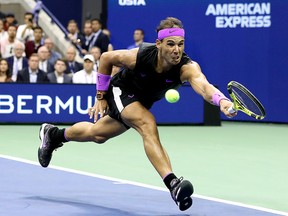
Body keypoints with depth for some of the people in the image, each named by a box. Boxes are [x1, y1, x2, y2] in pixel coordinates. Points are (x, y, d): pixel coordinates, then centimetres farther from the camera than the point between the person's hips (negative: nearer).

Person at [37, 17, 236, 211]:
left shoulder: (188, 67, -37)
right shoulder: (139, 56, -35)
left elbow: (203, 86, -59)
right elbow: (106, 58, -15)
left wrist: (221, 100, -80)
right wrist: (100, 96, -10)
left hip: (143, 100, 4)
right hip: (121, 90, -4)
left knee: (97, 135, 24)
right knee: (148, 125, -32)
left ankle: (54, 135, 51)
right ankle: (173, 184, -40)